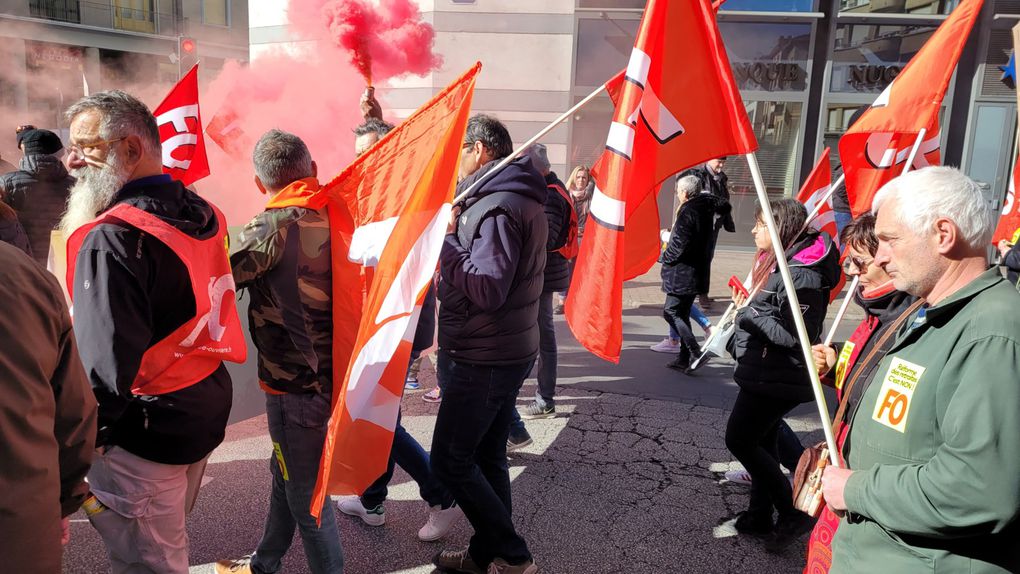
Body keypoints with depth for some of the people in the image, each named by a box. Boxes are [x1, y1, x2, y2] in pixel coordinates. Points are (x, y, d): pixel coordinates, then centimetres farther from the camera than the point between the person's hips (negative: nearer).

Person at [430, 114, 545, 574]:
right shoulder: (519, 198, 13)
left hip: (483, 360, -10)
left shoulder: (496, 207, -20)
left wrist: (446, 239, -19)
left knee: (450, 459, 0)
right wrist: (456, 234, 3)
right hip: (507, 351, 10)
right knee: (487, 457, 16)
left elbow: (487, 290, -27)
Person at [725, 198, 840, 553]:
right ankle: (759, 517, 27)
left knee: (739, 438, -5)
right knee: (761, 442, 15)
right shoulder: (777, 263, 10)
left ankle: (792, 514, 5)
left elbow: (794, 336, -25)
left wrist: (749, 312, -20)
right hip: (765, 373, 10)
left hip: (777, 377, -10)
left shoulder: (801, 274, -21)